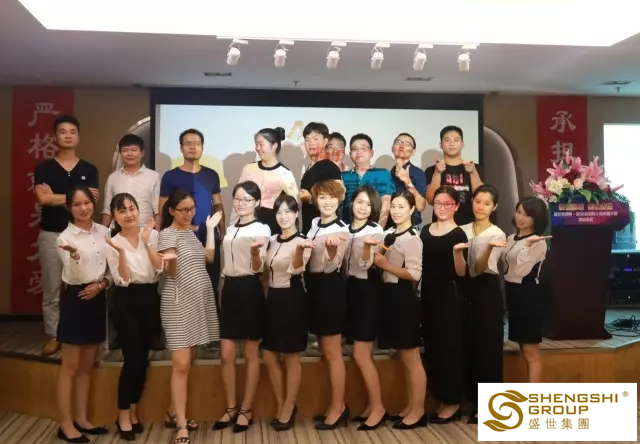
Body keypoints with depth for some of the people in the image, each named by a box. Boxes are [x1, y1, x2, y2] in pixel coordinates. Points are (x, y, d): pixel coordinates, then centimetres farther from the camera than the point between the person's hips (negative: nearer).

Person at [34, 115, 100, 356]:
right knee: (51, 289, 7)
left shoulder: (89, 170, 6)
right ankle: (53, 336, 18)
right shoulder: (43, 168, 3)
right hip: (51, 235, 0)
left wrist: (56, 197, -11)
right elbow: (43, 198, -11)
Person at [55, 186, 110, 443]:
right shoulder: (65, 237, -10)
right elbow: (74, 277, -19)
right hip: (75, 300, -5)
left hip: (97, 299, 5)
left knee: (87, 365, 14)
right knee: (70, 366, 2)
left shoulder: (104, 232, 4)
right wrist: (74, 255, -37)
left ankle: (82, 419, 25)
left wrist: (101, 285, -9)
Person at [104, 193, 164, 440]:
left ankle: (133, 411, 26)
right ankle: (123, 416, 12)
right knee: (132, 358, -4)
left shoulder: (152, 234, 1)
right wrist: (121, 252, -23)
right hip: (126, 301, -2)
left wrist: (147, 242, -15)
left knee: (143, 358, 10)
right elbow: (122, 280, -12)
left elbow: (160, 268, -9)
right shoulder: (113, 242, -4)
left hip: (150, 298, 3)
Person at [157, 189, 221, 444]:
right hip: (178, 304, -7)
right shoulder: (167, 234, -8)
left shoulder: (191, 232, 13)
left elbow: (209, 258, 10)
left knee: (188, 362, 11)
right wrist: (170, 260, -35)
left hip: (199, 301, 7)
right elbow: (171, 273, -13)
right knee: (181, 365, -9)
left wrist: (211, 228, 12)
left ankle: (174, 414, 22)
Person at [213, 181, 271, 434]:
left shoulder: (262, 229, -5)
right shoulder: (230, 230, 14)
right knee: (226, 355, 6)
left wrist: (255, 253, -35)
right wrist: (222, 290, 17)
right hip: (230, 289, 6)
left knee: (251, 354, 6)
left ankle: (246, 410, 18)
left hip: (249, 290, -6)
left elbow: (257, 267, -14)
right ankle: (231, 408, 21)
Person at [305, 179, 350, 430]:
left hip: (330, 288, -8)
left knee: (333, 353, 1)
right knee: (325, 351, 15)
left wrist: (332, 249, -41)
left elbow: (331, 266, -24)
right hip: (314, 287, 8)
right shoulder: (314, 224, 9)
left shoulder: (341, 230, -12)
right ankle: (338, 405, 27)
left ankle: (337, 408, 14)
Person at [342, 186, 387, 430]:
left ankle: (378, 407, 8)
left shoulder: (375, 230, -8)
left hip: (367, 290, -7)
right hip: (351, 288, 7)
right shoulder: (346, 229, 10)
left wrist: (367, 246, -37)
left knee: (360, 355, -5)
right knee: (364, 354, 13)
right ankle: (372, 404, 24)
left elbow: (365, 264, -20)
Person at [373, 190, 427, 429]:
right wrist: (377, 259, 2)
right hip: (390, 296, 9)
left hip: (403, 298, -9)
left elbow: (414, 274, -21)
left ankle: (418, 411, 14)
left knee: (412, 359, 2)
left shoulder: (412, 239, -13)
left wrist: (386, 265, -19)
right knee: (403, 358, 16)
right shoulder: (388, 234, 11)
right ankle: (410, 406, 28)